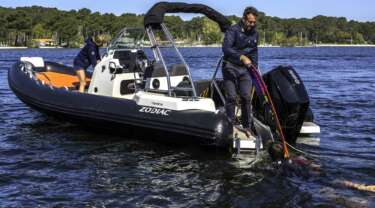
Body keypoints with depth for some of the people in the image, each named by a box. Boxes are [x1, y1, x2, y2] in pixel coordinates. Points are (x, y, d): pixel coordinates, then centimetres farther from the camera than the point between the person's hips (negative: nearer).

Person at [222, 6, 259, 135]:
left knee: (247, 97, 0)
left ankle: (247, 126, 8)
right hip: (230, 67, -5)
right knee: (231, 97, -7)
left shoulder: (254, 34, 9)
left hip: (245, 69, 5)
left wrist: (255, 68, 14)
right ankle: (231, 124, 3)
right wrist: (242, 57, -37)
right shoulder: (233, 30, -12)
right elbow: (226, 48, -27)